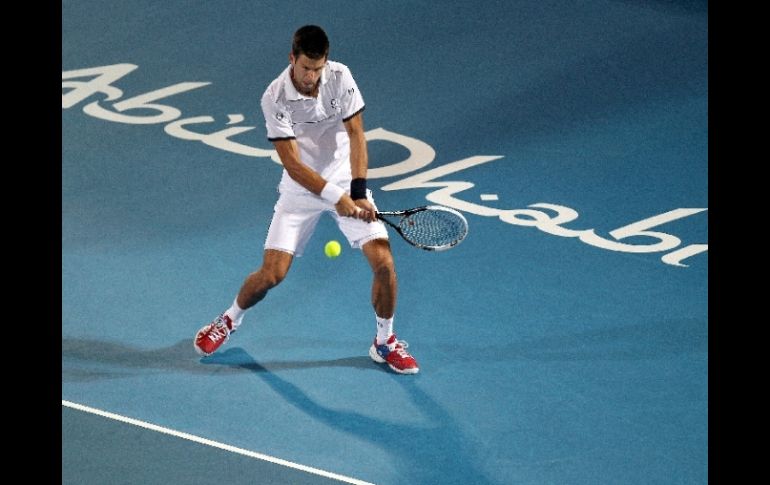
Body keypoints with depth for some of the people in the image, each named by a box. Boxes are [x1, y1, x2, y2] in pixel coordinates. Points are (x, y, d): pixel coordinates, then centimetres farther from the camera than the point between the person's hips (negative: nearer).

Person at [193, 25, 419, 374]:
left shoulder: (340, 77, -13)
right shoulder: (275, 98, -20)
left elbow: (356, 136, -12)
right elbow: (293, 165, -21)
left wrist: (358, 194, -22)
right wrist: (337, 198, -28)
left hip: (346, 181, 2)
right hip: (301, 189, -2)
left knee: (383, 261, -11)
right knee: (272, 273, -7)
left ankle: (384, 343, 13)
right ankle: (229, 321, 25)